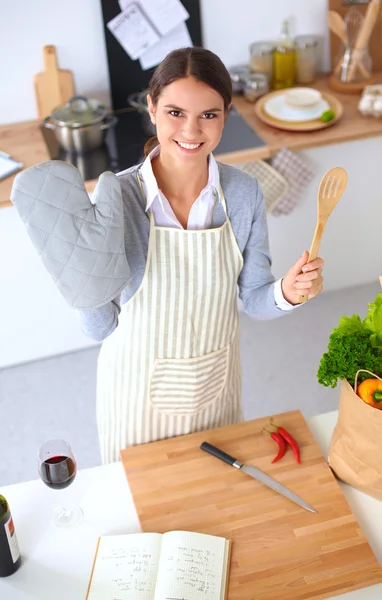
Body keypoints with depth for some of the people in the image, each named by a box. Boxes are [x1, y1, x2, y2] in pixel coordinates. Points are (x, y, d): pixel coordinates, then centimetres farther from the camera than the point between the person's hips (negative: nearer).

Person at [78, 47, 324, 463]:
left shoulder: (244, 193, -14)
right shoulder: (118, 198, -23)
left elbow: (253, 300, -4)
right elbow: (101, 326, -16)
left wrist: (287, 292, -24)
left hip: (215, 382, 3)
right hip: (140, 386, -2)